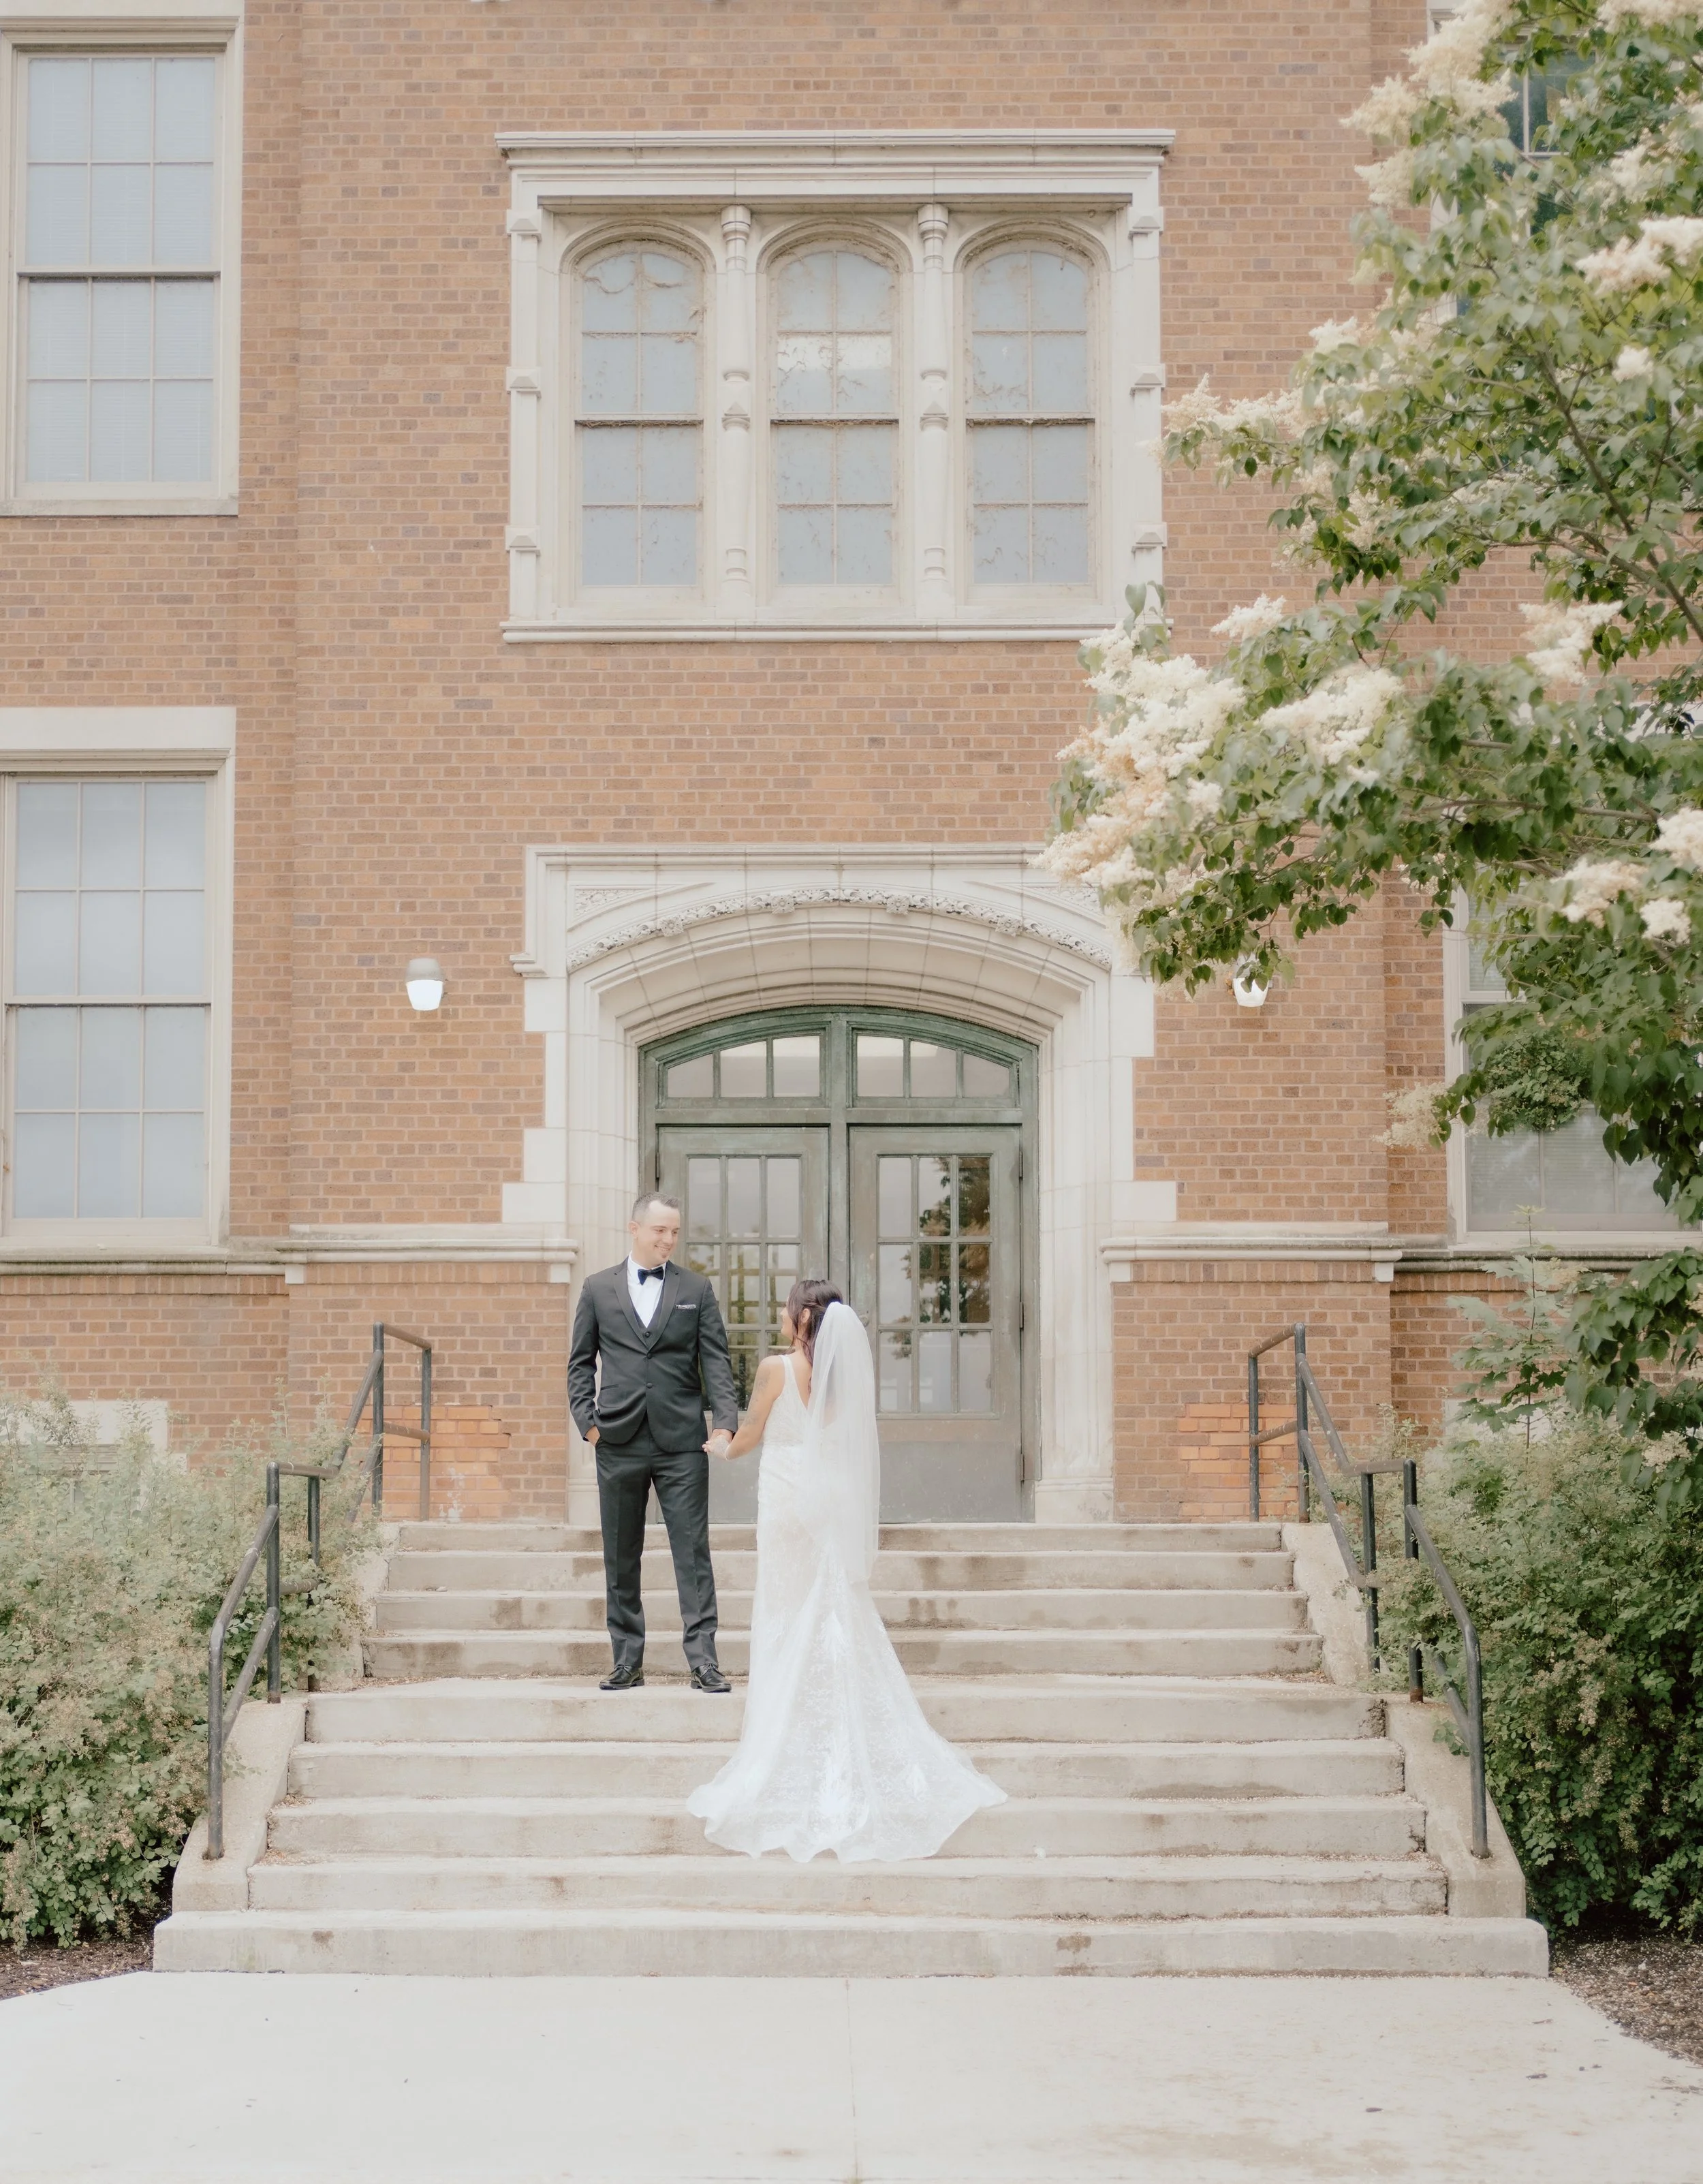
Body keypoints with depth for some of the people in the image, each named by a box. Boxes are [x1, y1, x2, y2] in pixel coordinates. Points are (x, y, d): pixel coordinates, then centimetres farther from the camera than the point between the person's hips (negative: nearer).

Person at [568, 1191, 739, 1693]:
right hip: (619, 1442, 1)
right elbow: (581, 1363, 11)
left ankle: (703, 1658, -2)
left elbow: (716, 1361, 3)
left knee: (693, 1551, -4)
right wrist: (588, 1421, -1)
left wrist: (724, 1423, -10)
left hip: (682, 1443, -1)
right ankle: (627, 1661, 14)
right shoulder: (598, 1288, 9)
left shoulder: (697, 1289, 7)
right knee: (620, 1557, 6)